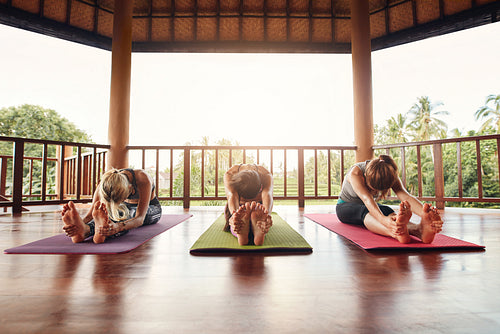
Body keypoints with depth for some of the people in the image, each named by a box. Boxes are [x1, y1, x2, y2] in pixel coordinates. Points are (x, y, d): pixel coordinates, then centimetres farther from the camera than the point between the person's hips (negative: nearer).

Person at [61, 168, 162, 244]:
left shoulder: (142, 179, -41)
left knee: (128, 214, -39)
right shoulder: (107, 181, -29)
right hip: (127, 206, 4)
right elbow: (91, 213, -34)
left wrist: (118, 227, -67)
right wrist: (81, 222, -57)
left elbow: (140, 218, -47)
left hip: (152, 209, -3)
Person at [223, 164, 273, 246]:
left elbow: (267, 195, -54)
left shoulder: (266, 176, -35)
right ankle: (241, 234, -59)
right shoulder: (229, 175, -36)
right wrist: (234, 214, -75)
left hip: (259, 207, 0)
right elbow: (232, 196, -52)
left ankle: (259, 233, -60)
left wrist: (266, 214, -76)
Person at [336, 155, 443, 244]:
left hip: (369, 208, 4)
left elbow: (405, 196, -39)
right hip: (345, 207, -4)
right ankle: (397, 234, -70)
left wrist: (425, 214, -60)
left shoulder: (390, 175, -22)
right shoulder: (355, 173, -35)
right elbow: (366, 199, -51)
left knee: (386, 210, -34)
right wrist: (383, 219, -71)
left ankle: (419, 229, -63)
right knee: (364, 210, -42)